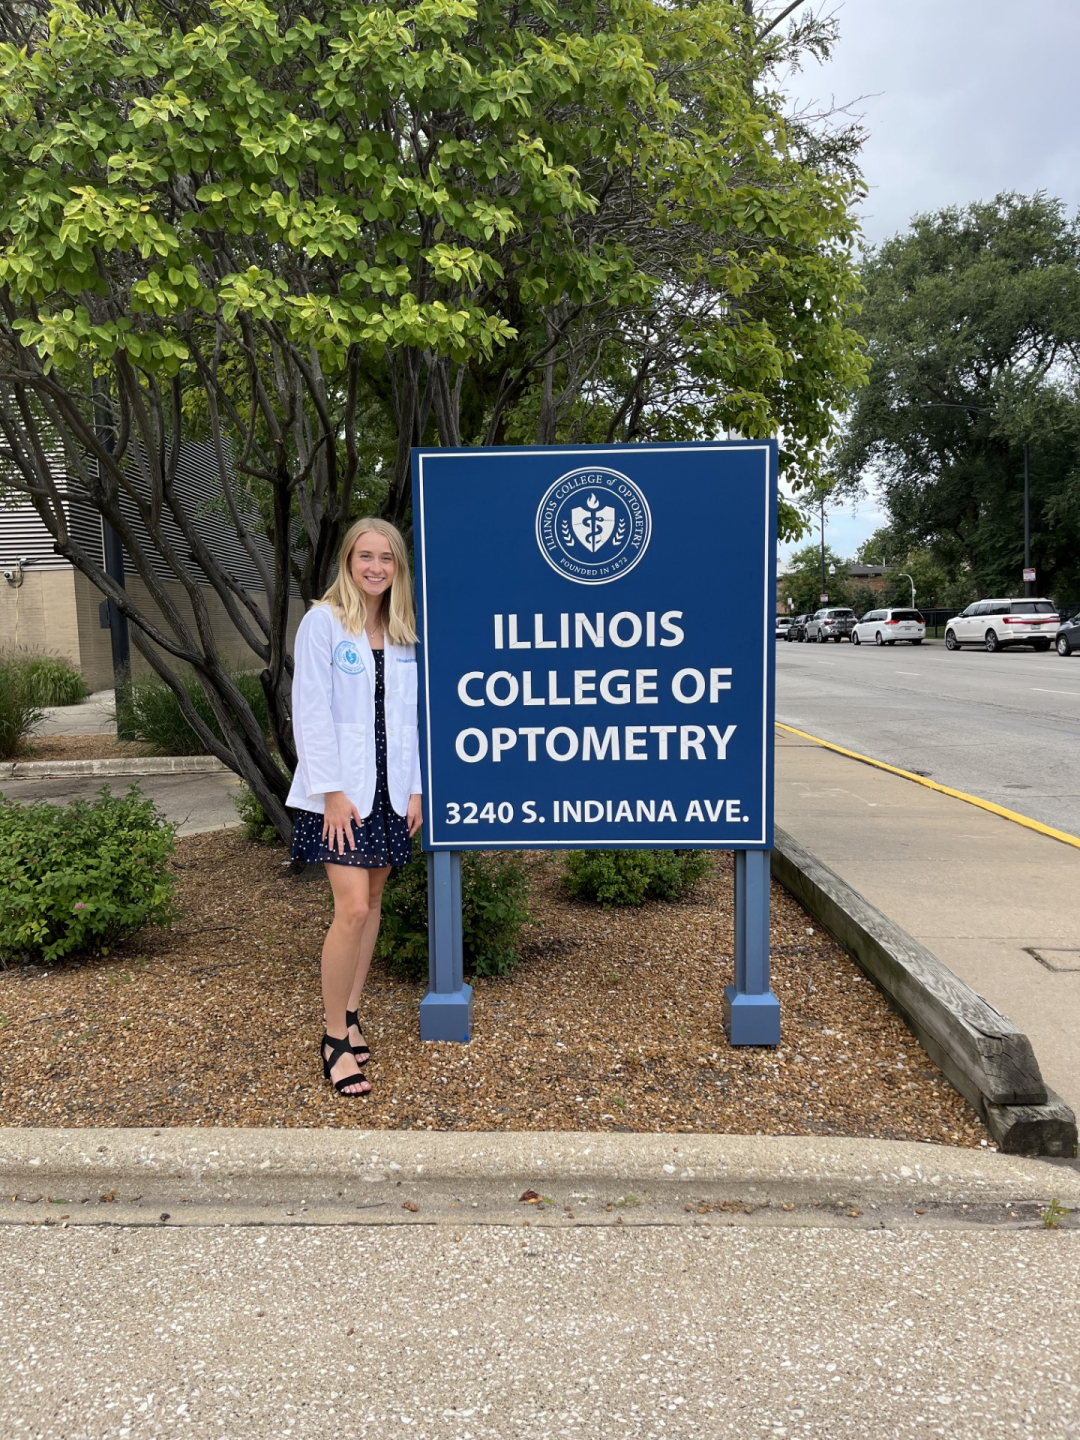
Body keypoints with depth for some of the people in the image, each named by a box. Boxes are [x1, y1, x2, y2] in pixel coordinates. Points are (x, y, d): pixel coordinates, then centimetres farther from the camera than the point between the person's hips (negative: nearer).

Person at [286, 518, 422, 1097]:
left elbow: (411, 715, 10)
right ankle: (336, 1038, 5)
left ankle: (350, 1014, 25)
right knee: (352, 908, -10)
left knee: (371, 902, 11)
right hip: (339, 792, -5)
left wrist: (415, 787, 4)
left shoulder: (405, 632, 9)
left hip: (390, 789, 5)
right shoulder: (323, 621, -6)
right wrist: (332, 791, -14)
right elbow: (310, 712, -10)